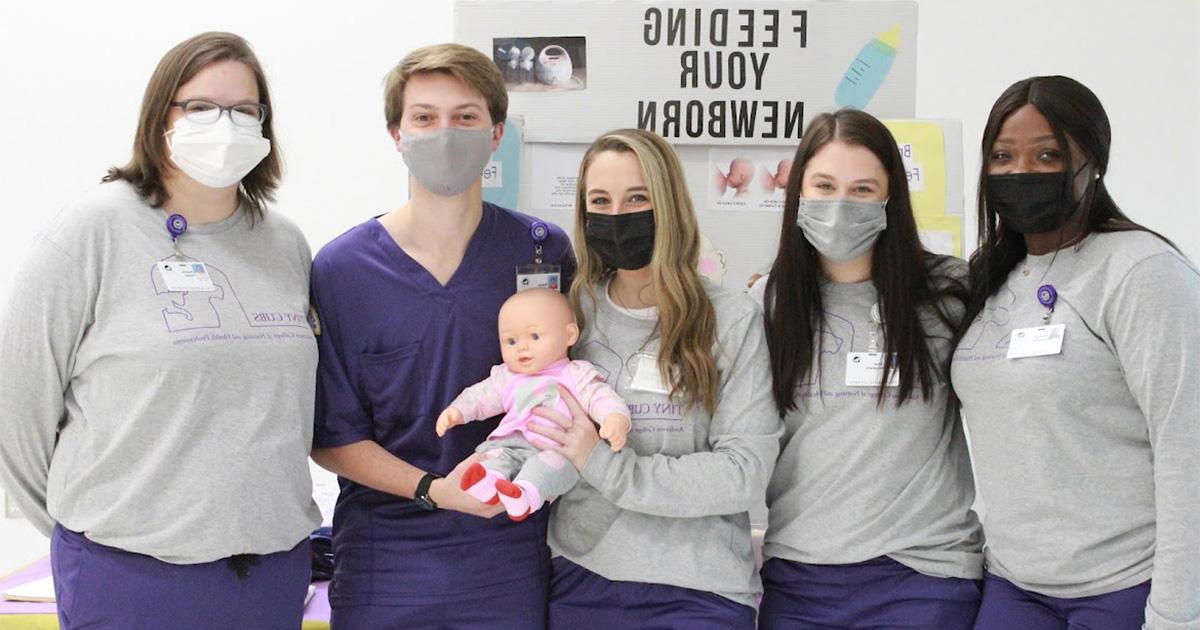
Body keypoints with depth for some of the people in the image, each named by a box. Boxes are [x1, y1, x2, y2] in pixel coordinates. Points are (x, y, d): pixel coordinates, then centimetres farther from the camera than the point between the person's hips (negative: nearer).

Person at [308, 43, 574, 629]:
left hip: (511, 554, 1)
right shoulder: (336, 271, -5)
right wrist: (433, 489, -16)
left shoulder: (546, 251, -1)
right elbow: (331, 436, -3)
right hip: (384, 563, -1)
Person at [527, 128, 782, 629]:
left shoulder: (732, 320, -5)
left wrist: (606, 465, -18)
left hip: (698, 590, -2)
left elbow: (745, 472, -13)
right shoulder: (571, 314, 3)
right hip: (580, 577, 3)